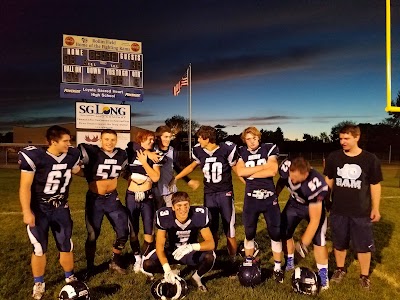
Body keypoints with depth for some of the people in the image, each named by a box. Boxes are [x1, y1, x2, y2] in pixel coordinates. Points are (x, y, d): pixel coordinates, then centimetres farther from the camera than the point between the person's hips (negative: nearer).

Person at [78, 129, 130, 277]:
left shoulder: (121, 155, -1)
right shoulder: (92, 152, -18)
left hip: (113, 198, 4)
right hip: (95, 199, -4)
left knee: (123, 232, 6)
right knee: (92, 236, 7)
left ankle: (115, 262, 29)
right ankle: (90, 267, 29)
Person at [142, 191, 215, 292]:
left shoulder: (199, 215, -27)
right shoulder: (164, 216, -25)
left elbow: (211, 243, -27)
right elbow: (160, 245, -21)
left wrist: (191, 247, -45)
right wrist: (167, 269, -35)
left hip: (191, 253, -1)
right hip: (172, 251, 1)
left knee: (210, 256, -32)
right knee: (147, 264, -23)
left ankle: (197, 277, 3)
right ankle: (173, 273, 8)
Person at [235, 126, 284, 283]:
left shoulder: (269, 149, -4)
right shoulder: (241, 152, 1)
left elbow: (273, 171, -17)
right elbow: (240, 172, -15)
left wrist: (250, 174, -12)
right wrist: (264, 166, -14)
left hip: (269, 198, -1)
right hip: (251, 198, 1)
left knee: (275, 233, 8)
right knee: (249, 233, 13)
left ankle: (277, 267, 25)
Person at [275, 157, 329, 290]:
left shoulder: (315, 185, -43)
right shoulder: (286, 167, -33)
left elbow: (315, 219, -36)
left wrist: (303, 243, -34)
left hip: (314, 206, -4)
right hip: (294, 203, 4)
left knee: (318, 239, -13)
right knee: (283, 232, 7)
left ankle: (323, 273, 8)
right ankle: (289, 262, 29)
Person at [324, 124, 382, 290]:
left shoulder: (370, 159, -8)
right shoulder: (333, 157, -4)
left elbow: (375, 185, -1)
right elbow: (329, 180, 7)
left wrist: (375, 208, 1)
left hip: (361, 212, -1)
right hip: (338, 210, 2)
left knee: (364, 245, 10)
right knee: (339, 243, 15)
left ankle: (364, 275, 30)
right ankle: (340, 269, 37)